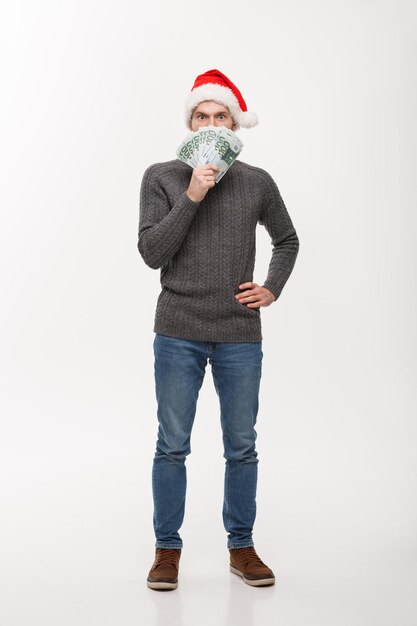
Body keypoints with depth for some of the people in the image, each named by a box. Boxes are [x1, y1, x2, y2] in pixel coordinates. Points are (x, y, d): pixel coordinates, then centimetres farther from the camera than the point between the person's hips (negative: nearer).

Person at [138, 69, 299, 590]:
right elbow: (151, 252, -8)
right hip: (178, 334, -1)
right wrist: (191, 197, -16)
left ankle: (241, 547, 23)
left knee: (242, 448, 8)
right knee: (172, 446, 3)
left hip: (240, 336, 2)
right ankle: (167, 550, 18)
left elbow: (287, 241, 22)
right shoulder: (161, 178, 1)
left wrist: (272, 289, 7)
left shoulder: (257, 183, 7)